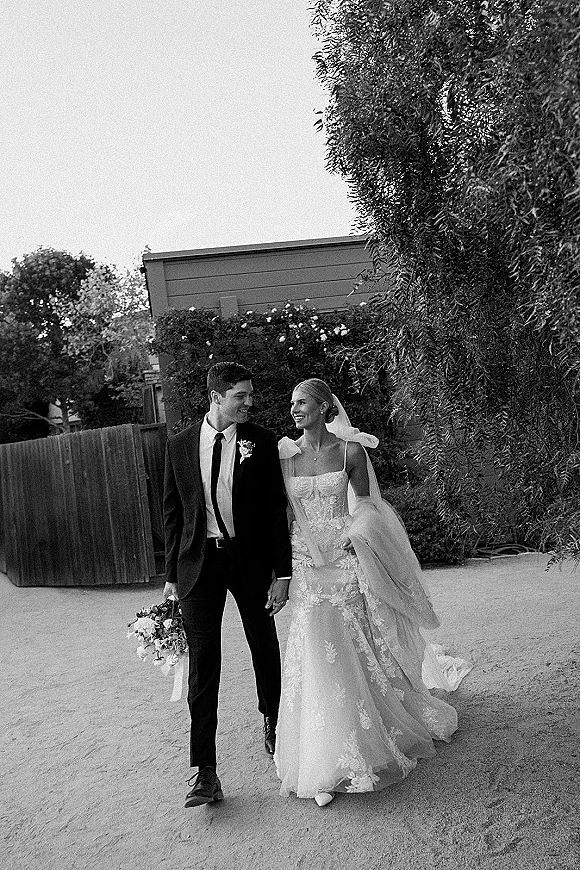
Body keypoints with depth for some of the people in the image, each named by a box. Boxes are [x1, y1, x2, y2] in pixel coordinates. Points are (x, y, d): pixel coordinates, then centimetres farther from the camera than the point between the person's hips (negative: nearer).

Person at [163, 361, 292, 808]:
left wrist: (282, 572, -8)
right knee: (203, 663, 0)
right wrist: (172, 573, 4)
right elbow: (172, 511, 6)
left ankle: (273, 721, 45)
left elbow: (276, 508, -4)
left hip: (251, 558, 0)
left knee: (265, 647, 17)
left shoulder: (262, 441, -4)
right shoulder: (181, 445, 0)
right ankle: (205, 771, 9)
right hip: (200, 562, 0)